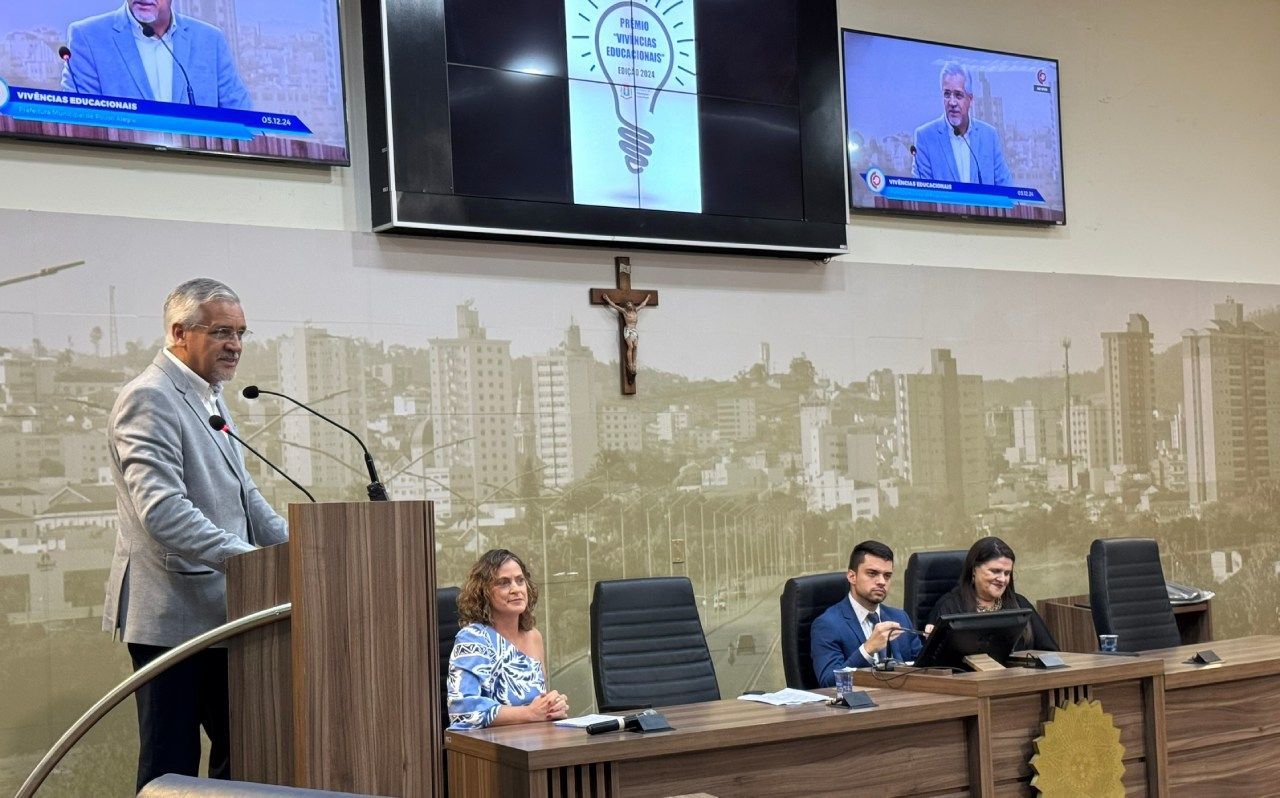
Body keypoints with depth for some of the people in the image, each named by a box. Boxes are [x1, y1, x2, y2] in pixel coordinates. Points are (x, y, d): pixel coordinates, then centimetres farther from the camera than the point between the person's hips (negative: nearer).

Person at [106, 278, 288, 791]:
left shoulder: (209, 397, 17)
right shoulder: (150, 398, -13)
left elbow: (242, 494, 20)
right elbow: (162, 509, -25)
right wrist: (244, 556, -30)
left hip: (218, 611, 10)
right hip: (172, 615, -9)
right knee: (172, 766, -3)